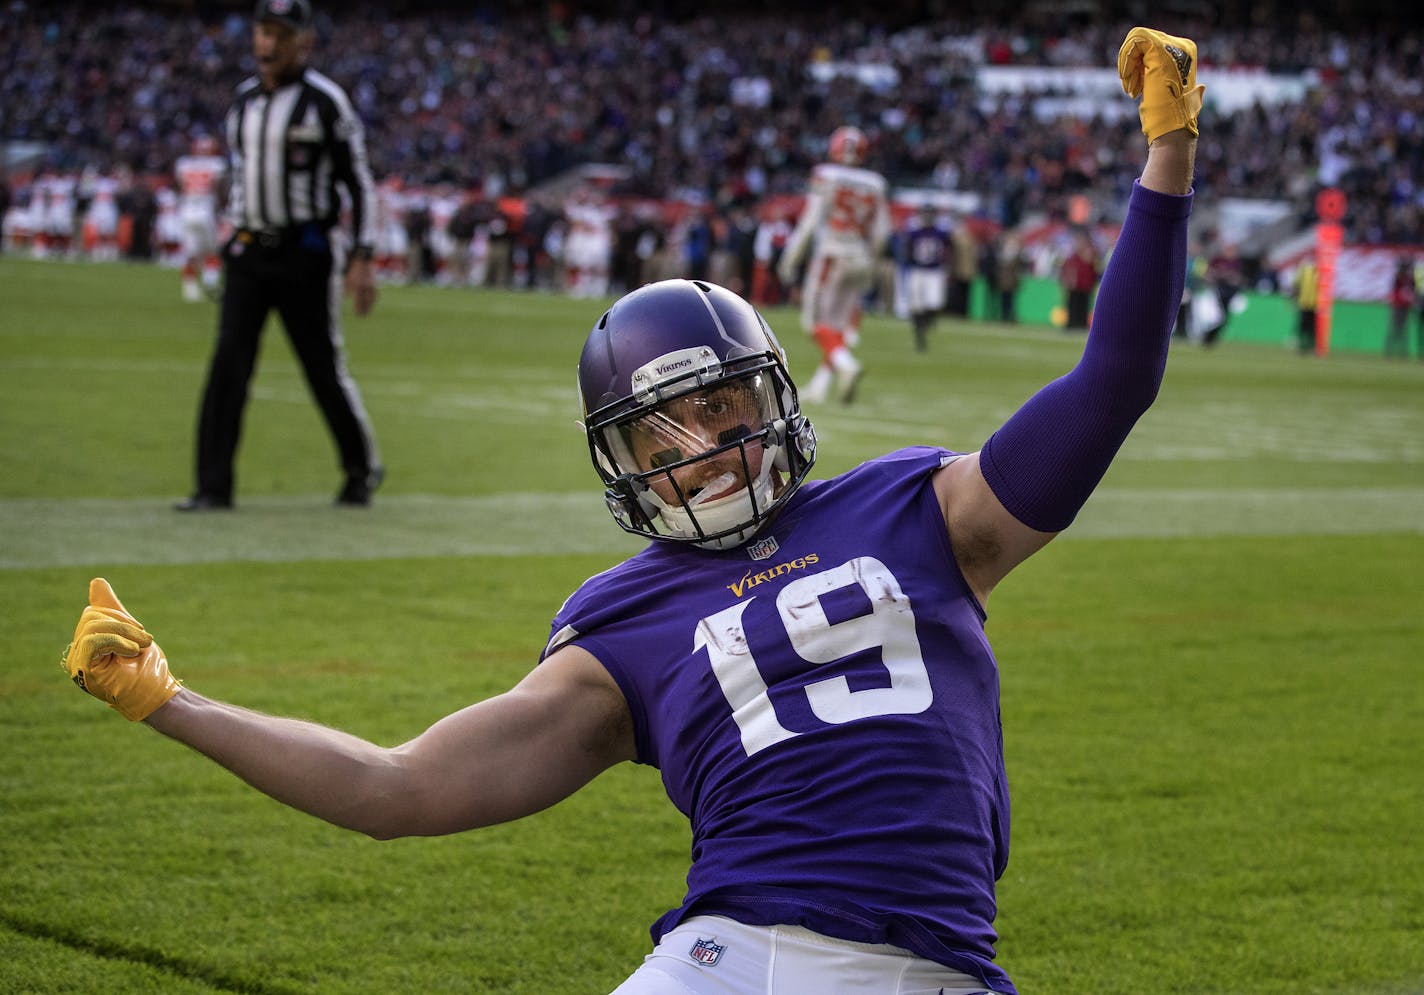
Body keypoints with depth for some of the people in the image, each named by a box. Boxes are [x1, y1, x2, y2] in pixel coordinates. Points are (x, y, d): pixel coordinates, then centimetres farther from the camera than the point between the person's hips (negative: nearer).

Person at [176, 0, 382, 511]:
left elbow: (359, 181, -5)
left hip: (306, 253, -5)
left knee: (325, 367, 0)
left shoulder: (326, 101, -6)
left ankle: (362, 469, 22)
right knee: (228, 362, -6)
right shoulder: (243, 100, 12)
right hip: (248, 253, 5)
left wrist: (362, 259, -12)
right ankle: (214, 485, -6)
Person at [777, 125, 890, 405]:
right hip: (861, 257, 5)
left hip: (831, 254, -5)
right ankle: (819, 385, 13)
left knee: (818, 320, 0)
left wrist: (790, 259, -3)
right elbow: (880, 230, 10)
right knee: (840, 321, 13)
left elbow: (809, 222, -9)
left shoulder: (826, 177, -7)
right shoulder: (874, 184, 6)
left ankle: (845, 364, -24)